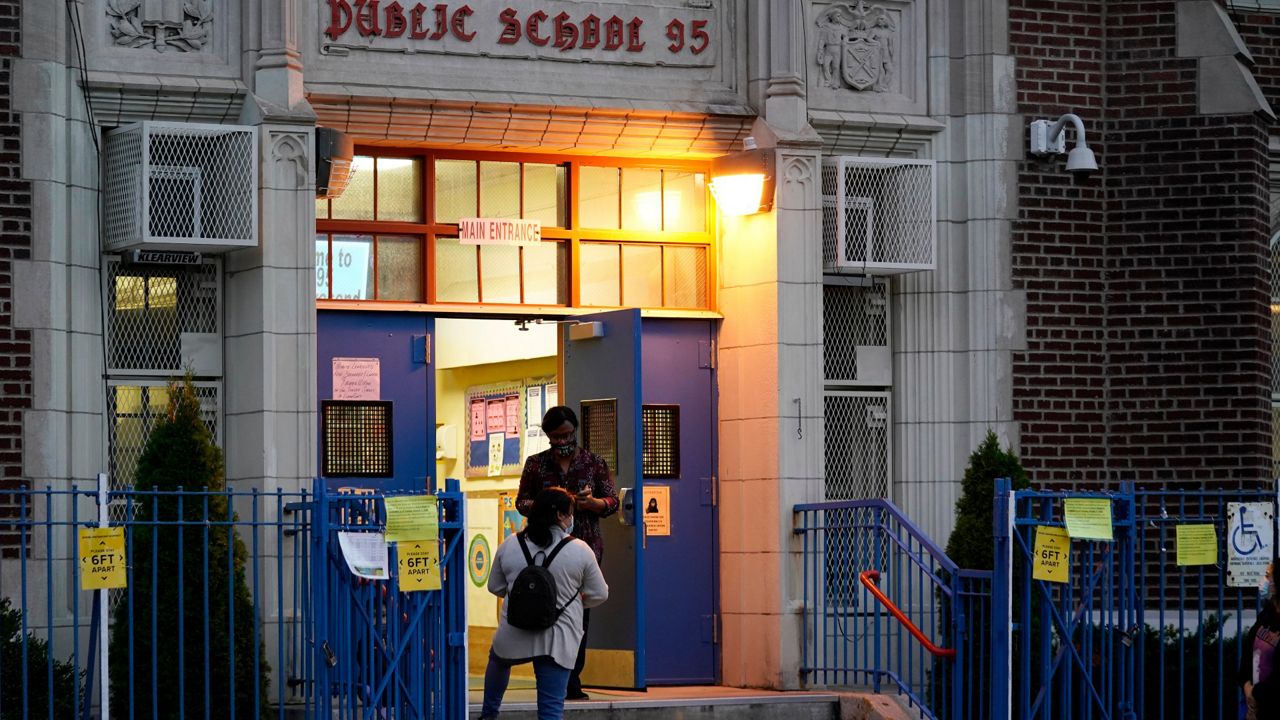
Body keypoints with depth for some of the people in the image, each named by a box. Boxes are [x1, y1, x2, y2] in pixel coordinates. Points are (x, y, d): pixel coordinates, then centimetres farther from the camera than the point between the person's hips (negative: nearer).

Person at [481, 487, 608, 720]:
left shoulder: (509, 546, 0)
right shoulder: (580, 550, -7)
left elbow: (495, 587, 11)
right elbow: (599, 594, 1)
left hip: (514, 636, 3)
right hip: (559, 640, -2)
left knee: (498, 660, 35)